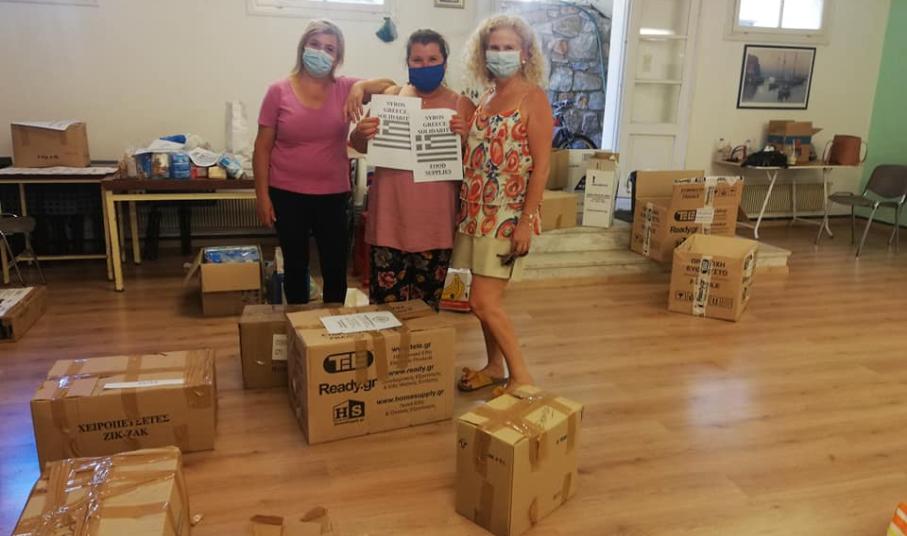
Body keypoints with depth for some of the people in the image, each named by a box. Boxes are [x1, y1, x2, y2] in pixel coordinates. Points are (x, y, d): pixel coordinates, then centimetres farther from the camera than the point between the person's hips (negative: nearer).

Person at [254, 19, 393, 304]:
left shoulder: (345, 89, 0)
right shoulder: (279, 91, -4)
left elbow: (390, 85, -4)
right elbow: (262, 147, -2)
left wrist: (361, 86, -22)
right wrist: (262, 195, -5)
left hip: (333, 195, 1)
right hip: (288, 195, -1)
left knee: (335, 266, 9)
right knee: (295, 264, 12)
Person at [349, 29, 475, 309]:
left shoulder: (461, 105, 3)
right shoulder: (391, 96, 7)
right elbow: (359, 145, 10)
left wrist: (465, 137, -18)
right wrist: (361, 132, -13)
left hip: (435, 220, -1)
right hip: (391, 215, 1)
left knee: (427, 302, 8)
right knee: (385, 300, 3)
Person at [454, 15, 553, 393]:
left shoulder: (533, 98, -7)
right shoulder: (485, 97, 12)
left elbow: (541, 166, -13)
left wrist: (526, 222, -17)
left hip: (508, 216, -7)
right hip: (477, 213, 7)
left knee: (484, 302, -9)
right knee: (486, 300, 13)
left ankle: (521, 378, 6)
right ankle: (494, 367, 29)